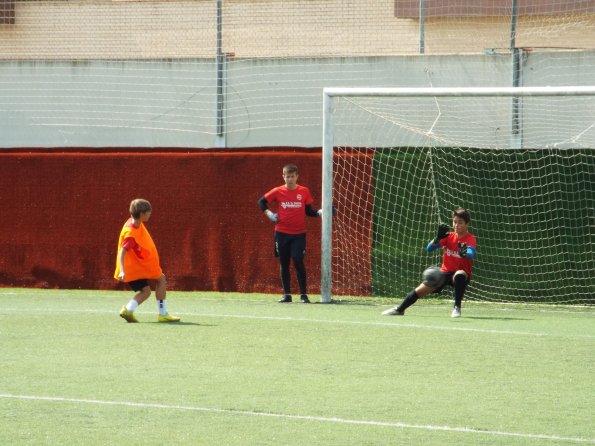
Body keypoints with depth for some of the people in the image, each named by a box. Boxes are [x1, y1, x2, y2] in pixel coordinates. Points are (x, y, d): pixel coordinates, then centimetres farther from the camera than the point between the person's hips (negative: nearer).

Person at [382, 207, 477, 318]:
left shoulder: (471, 239, -13)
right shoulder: (449, 236, 1)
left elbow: (471, 254, -35)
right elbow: (430, 248, -9)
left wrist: (465, 253, -60)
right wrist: (438, 237, -29)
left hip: (462, 274, -4)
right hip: (445, 272, 4)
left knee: (460, 274, -40)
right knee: (420, 290, -5)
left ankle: (457, 308, -27)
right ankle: (399, 310, 17)